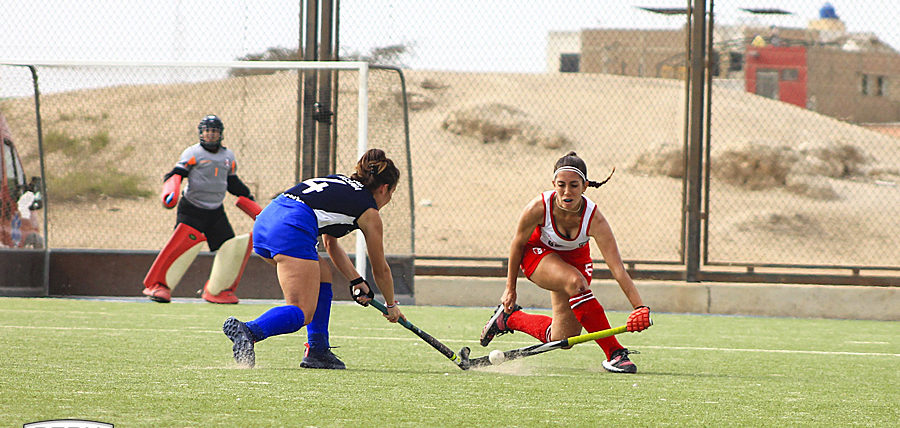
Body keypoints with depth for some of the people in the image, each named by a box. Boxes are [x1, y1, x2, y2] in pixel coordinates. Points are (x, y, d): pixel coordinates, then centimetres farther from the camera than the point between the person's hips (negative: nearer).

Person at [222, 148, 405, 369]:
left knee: (323, 275, 27)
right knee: (302, 314, -10)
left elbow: (330, 243, 40)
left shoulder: (340, 183, 32)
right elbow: (381, 270, 23)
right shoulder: (369, 212, 13)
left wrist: (357, 281, 40)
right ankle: (248, 331, -37)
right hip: (292, 228, -9)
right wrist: (391, 305, 39)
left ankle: (317, 351, 19)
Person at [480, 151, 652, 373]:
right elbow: (518, 243, -12)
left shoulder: (594, 219, -33)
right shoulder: (538, 208, -32)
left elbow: (617, 269, -37)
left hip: (575, 257, 2)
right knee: (575, 282, -35)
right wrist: (510, 288, -3)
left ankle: (510, 318, 26)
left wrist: (639, 306, -49)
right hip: (537, 254, -2)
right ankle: (614, 353, -28)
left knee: (562, 340, -2)